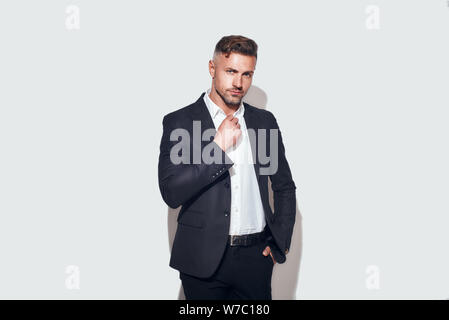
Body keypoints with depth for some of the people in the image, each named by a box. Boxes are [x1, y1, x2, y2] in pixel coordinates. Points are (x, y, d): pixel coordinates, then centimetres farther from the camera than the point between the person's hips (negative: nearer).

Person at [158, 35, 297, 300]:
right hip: (204, 259, -3)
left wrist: (281, 242, 6)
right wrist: (218, 146, -16)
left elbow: (285, 187, 15)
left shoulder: (265, 121, 8)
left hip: (257, 256, 3)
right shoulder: (179, 122, -4)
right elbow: (171, 193, -14)